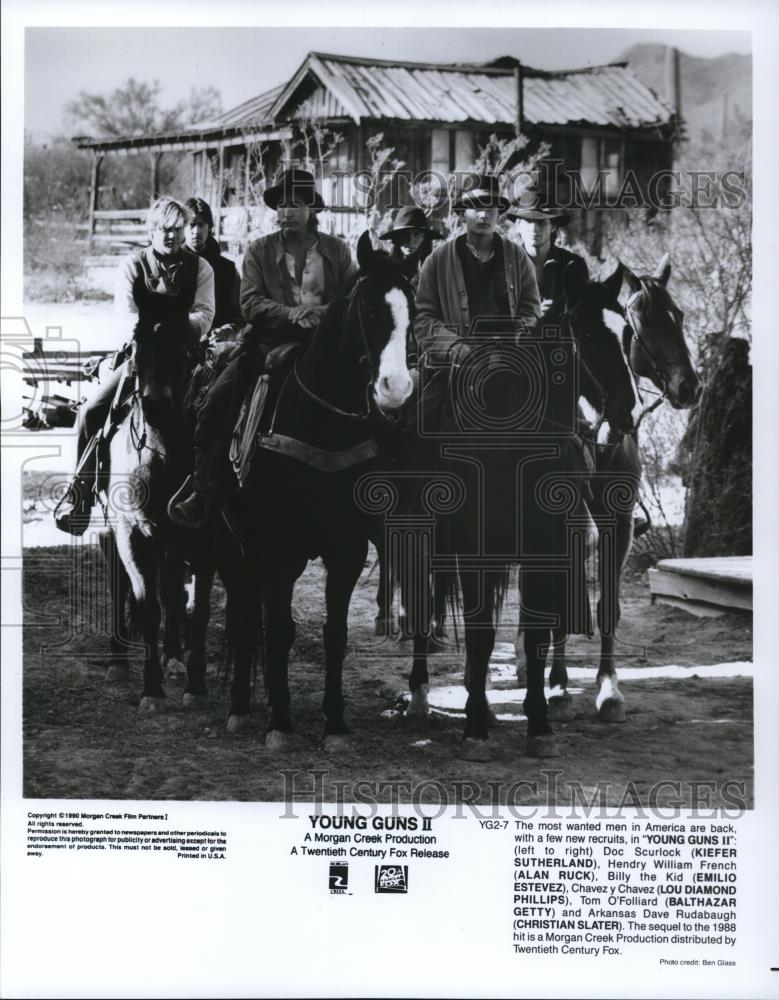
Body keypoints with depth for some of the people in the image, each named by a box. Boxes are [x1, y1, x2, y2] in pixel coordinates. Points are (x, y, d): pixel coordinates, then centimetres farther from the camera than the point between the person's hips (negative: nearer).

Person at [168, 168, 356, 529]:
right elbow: (250, 303, -3)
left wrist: (322, 313, -16)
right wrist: (291, 313, -20)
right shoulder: (259, 250, 8)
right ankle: (203, 491, -11)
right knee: (217, 401, -17)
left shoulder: (337, 250, 11)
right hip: (268, 344, 0)